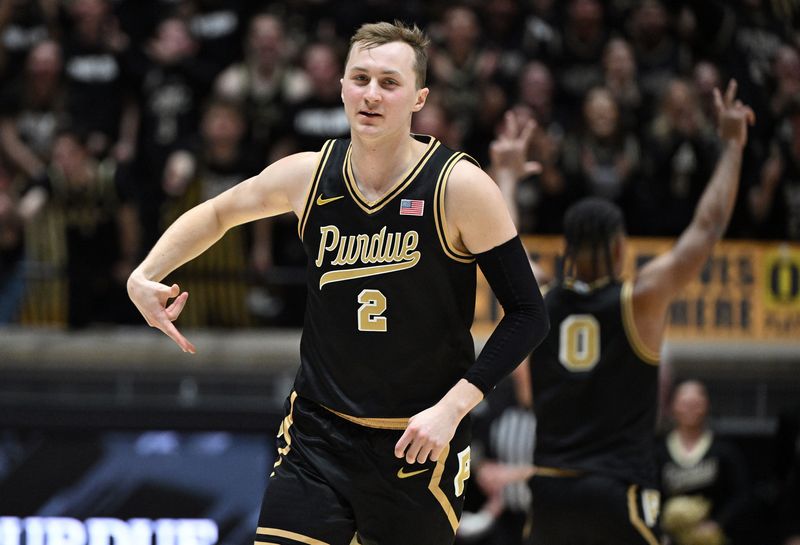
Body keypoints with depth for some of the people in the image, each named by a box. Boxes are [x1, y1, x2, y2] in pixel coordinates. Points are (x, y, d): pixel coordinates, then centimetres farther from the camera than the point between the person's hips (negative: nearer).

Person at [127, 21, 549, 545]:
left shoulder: (461, 187, -12)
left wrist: (452, 407, -17)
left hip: (418, 443, -2)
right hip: (319, 436, 2)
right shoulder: (307, 175, -1)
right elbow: (218, 213, 20)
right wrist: (146, 276, 5)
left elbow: (528, 314, -10)